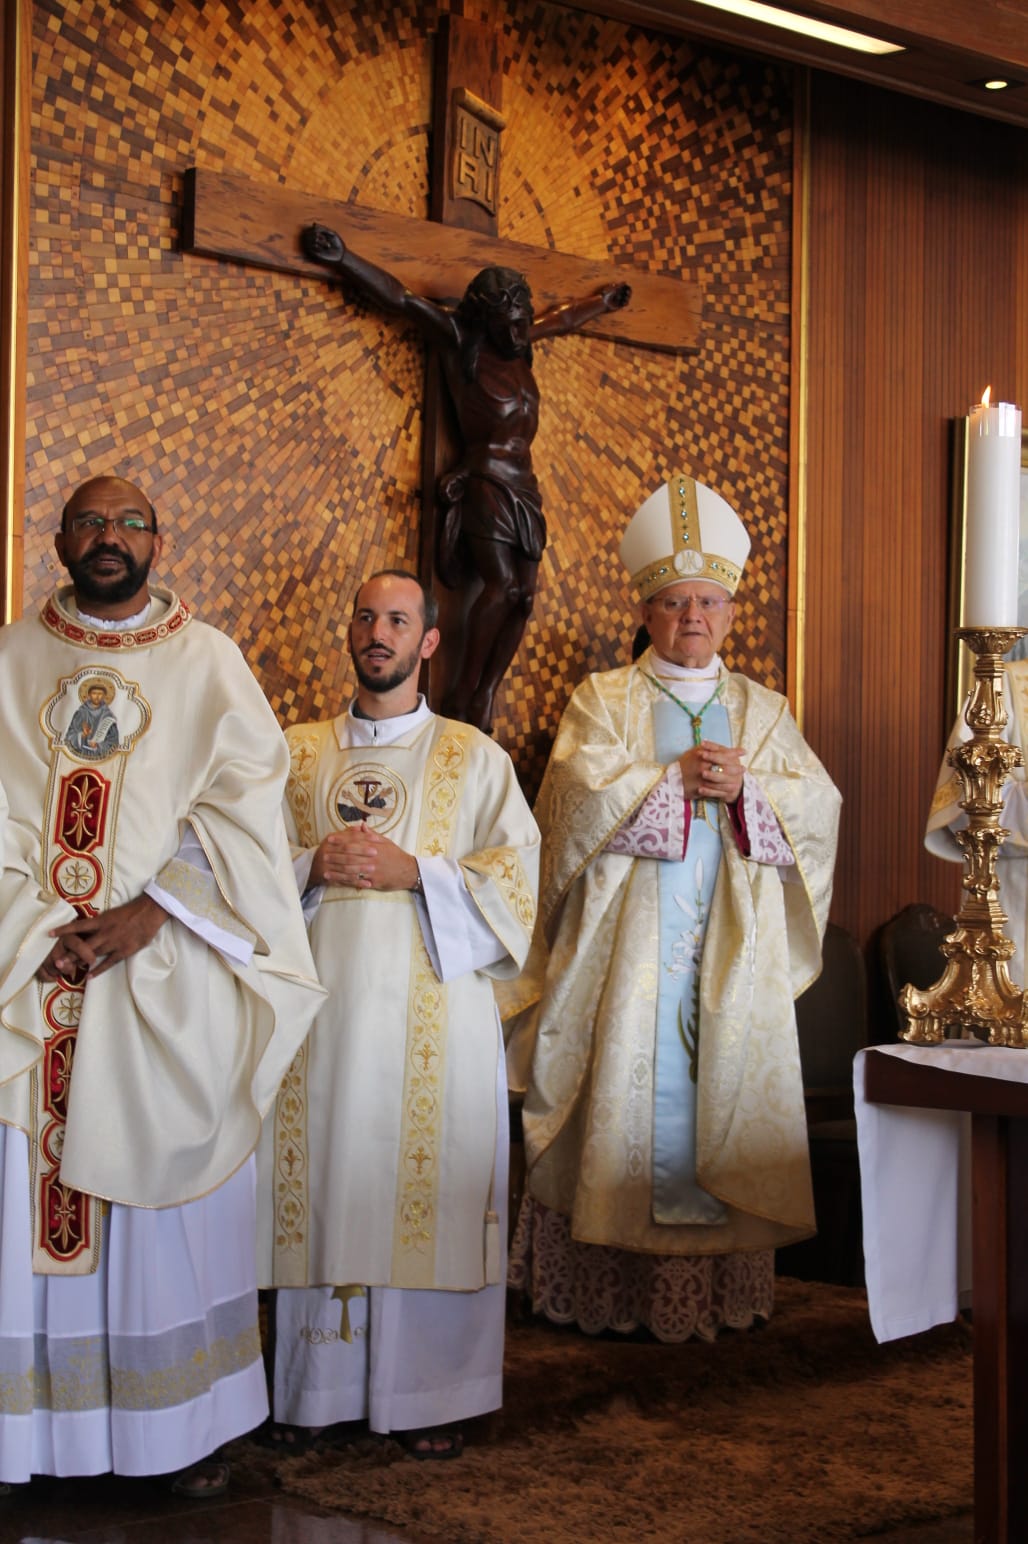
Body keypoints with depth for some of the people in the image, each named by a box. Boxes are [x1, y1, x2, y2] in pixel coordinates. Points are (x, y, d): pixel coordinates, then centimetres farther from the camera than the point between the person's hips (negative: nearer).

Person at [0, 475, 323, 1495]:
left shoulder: (208, 664, 7)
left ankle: (184, 1422, 11)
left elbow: (243, 801, -2)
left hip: (167, 980, -1)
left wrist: (152, 909, -13)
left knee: (171, 1202, 1)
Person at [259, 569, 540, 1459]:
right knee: (324, 1186, 2)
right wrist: (314, 867, -9)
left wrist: (412, 870, -12)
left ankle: (430, 1394, 6)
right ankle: (317, 1385, 13)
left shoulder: (474, 758, 9)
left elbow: (515, 874, 0)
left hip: (432, 1010, -2)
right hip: (322, 1001, 2)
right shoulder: (298, 752, 15)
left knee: (431, 1192, -3)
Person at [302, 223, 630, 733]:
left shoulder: (520, 342, 13)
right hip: (485, 481, -7)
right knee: (501, 584, -18)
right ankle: (462, 694, -9)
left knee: (523, 595, -3)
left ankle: (484, 698, 1)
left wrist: (603, 301, 49)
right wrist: (341, 259, -19)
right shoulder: (459, 340, -4)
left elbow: (561, 317, 32)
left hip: (522, 485, 7)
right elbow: (401, 299, -11)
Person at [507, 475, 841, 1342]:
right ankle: (611, 1286, 2)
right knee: (631, 1089, -5)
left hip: (734, 945, 3)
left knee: (725, 1092, 2)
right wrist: (678, 777, -14)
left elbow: (819, 808, 3)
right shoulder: (605, 701, 7)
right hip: (629, 943, -2)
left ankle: (720, 1284, 8)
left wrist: (742, 788, -13)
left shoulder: (762, 709, 15)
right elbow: (579, 796, -10)